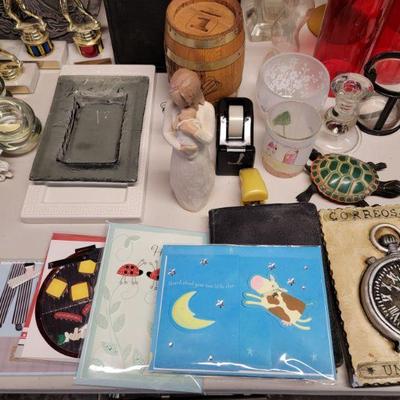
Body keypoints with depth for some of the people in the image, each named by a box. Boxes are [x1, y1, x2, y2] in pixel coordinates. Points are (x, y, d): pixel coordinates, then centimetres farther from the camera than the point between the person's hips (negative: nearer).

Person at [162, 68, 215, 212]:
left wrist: (192, 129, -40)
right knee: (181, 180, 30)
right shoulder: (171, 105, -26)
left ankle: (198, 199, 65)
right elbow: (166, 132, -16)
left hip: (199, 155, -1)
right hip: (180, 154, 1)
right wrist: (179, 146, -29)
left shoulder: (207, 109, -32)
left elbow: (209, 138, -26)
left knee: (199, 181, 30)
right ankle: (185, 200, 64)